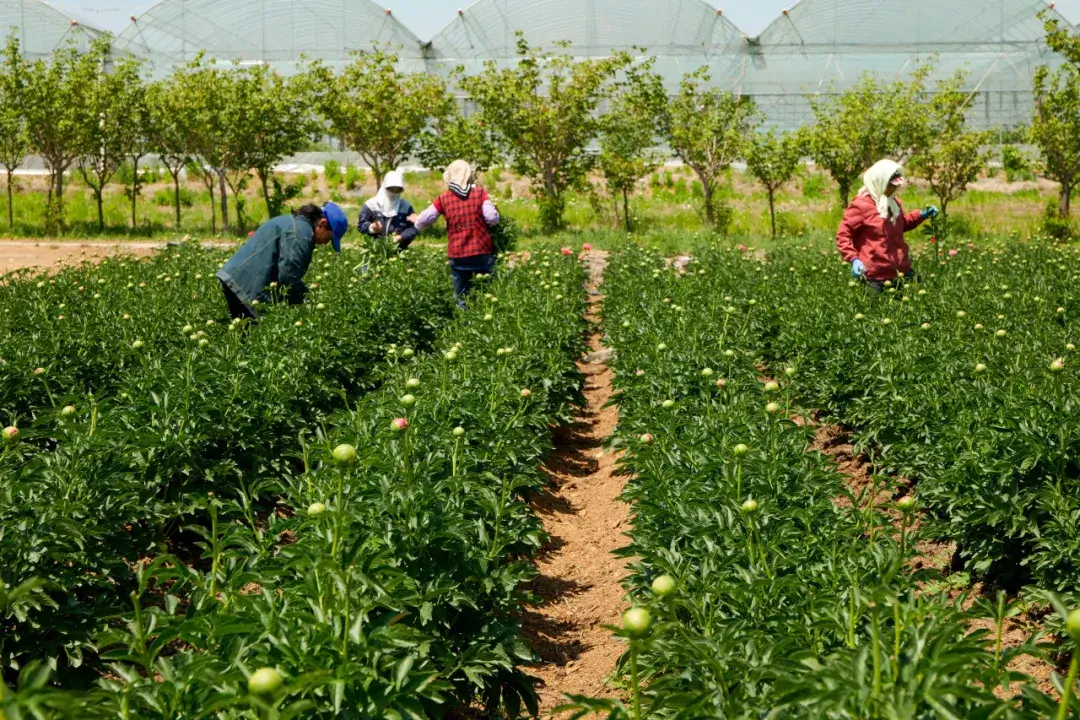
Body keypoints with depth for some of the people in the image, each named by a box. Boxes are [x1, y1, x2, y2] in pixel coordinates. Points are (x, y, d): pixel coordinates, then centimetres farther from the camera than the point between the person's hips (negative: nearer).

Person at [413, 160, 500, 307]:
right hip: (482, 252, -1)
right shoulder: (480, 193, -1)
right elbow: (493, 219, -8)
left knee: (462, 297, 9)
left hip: (458, 255, 1)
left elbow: (422, 221, 5)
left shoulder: (443, 199, 2)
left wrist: (419, 225, 27)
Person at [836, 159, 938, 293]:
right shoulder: (861, 204, -11)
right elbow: (843, 235, -11)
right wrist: (854, 259, -24)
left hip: (901, 272, 7)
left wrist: (921, 215, 15)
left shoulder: (893, 202, 12)